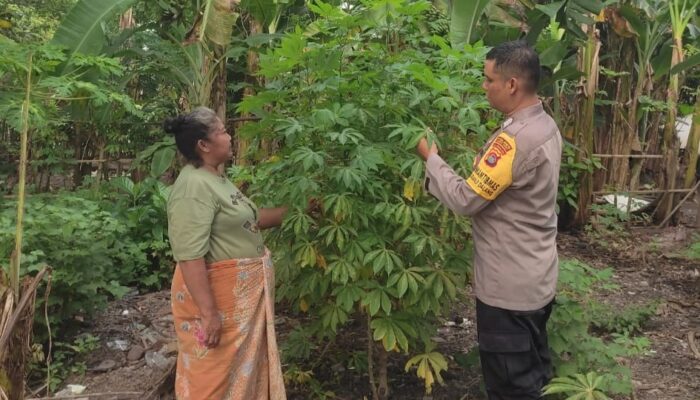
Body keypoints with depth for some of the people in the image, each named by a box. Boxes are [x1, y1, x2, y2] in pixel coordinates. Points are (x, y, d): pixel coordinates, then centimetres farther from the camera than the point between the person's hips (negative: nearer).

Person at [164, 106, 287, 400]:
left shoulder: (216, 179, 11)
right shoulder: (194, 186, -21)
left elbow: (249, 219, 22)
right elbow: (190, 256, -27)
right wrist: (208, 312, -29)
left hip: (241, 293, 10)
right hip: (216, 295, -10)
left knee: (242, 369, 20)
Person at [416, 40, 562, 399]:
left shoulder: (516, 138, -27)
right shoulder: (544, 125, 4)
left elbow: (465, 200, -22)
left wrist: (431, 159, -9)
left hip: (510, 284, -9)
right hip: (535, 276, 9)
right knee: (533, 369, 23)